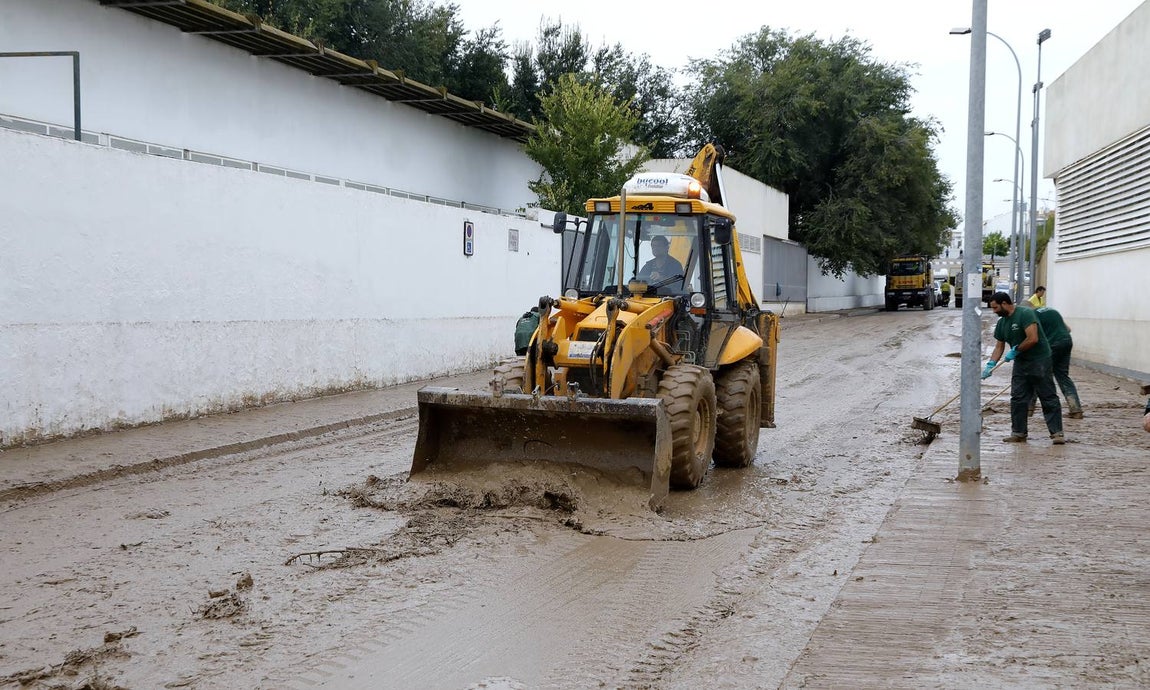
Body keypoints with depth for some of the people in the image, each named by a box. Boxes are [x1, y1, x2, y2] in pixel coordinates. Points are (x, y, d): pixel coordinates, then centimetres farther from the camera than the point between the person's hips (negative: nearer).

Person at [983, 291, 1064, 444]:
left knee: (1049, 398, -4)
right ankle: (1018, 433, 9)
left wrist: (1015, 350, -15)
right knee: (1017, 399, 4)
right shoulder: (1001, 323, 9)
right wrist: (991, 364, -1)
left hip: (1039, 361, -8)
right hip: (1020, 363, 8)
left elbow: (1033, 339, -25)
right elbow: (999, 346, 12)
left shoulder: (1025, 314, -17)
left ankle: (1057, 432, -3)